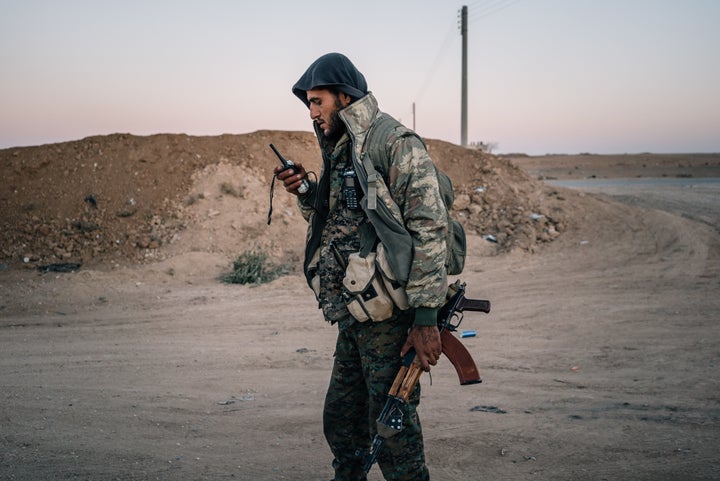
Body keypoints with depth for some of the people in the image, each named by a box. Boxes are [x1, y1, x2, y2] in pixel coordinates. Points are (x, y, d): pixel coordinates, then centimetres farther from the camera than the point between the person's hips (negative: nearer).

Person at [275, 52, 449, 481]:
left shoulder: (396, 144, -12)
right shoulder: (342, 153, 17)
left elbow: (429, 228, -20)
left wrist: (426, 318, -24)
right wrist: (307, 193, 6)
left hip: (390, 316, -9)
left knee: (392, 431, -4)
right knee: (341, 422, 17)